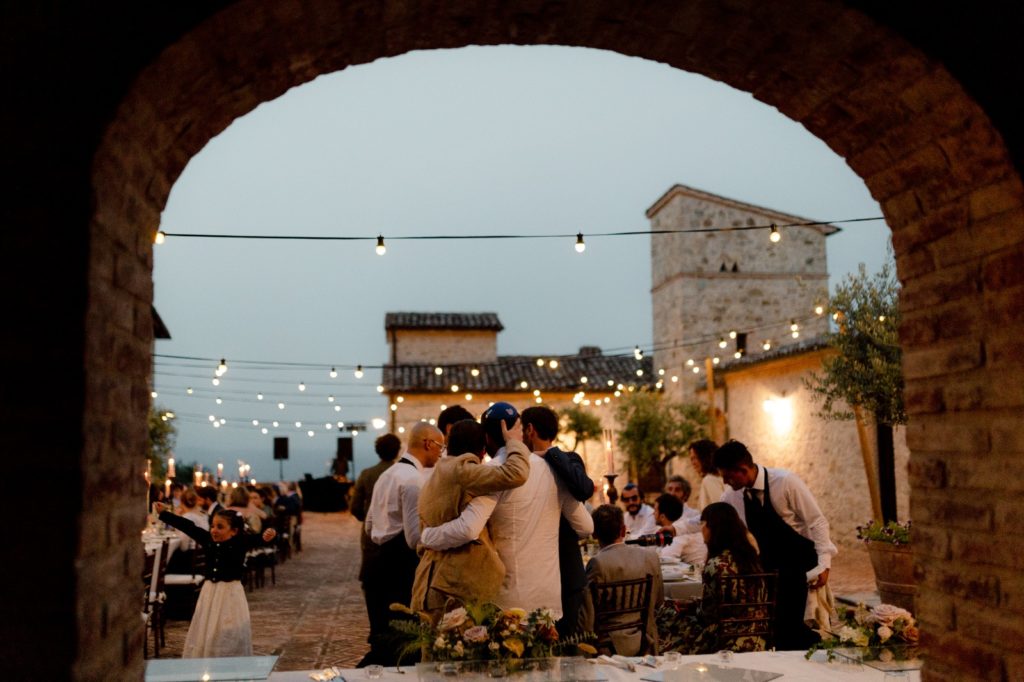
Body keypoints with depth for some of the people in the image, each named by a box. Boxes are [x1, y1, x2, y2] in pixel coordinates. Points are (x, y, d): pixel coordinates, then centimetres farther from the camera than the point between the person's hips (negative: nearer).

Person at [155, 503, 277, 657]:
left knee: (229, 636, -1)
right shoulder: (208, 540, 0)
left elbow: (253, 540, -32)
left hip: (231, 593, -5)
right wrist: (163, 513, 7)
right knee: (205, 632, 13)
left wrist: (264, 537, -56)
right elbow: (188, 527, 2)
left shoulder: (239, 543, -13)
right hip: (210, 592, 6)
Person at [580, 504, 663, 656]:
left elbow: (587, 621, -17)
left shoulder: (598, 563, -17)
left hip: (612, 648, -6)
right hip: (646, 647, 6)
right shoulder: (651, 556, 0)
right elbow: (659, 600, 14)